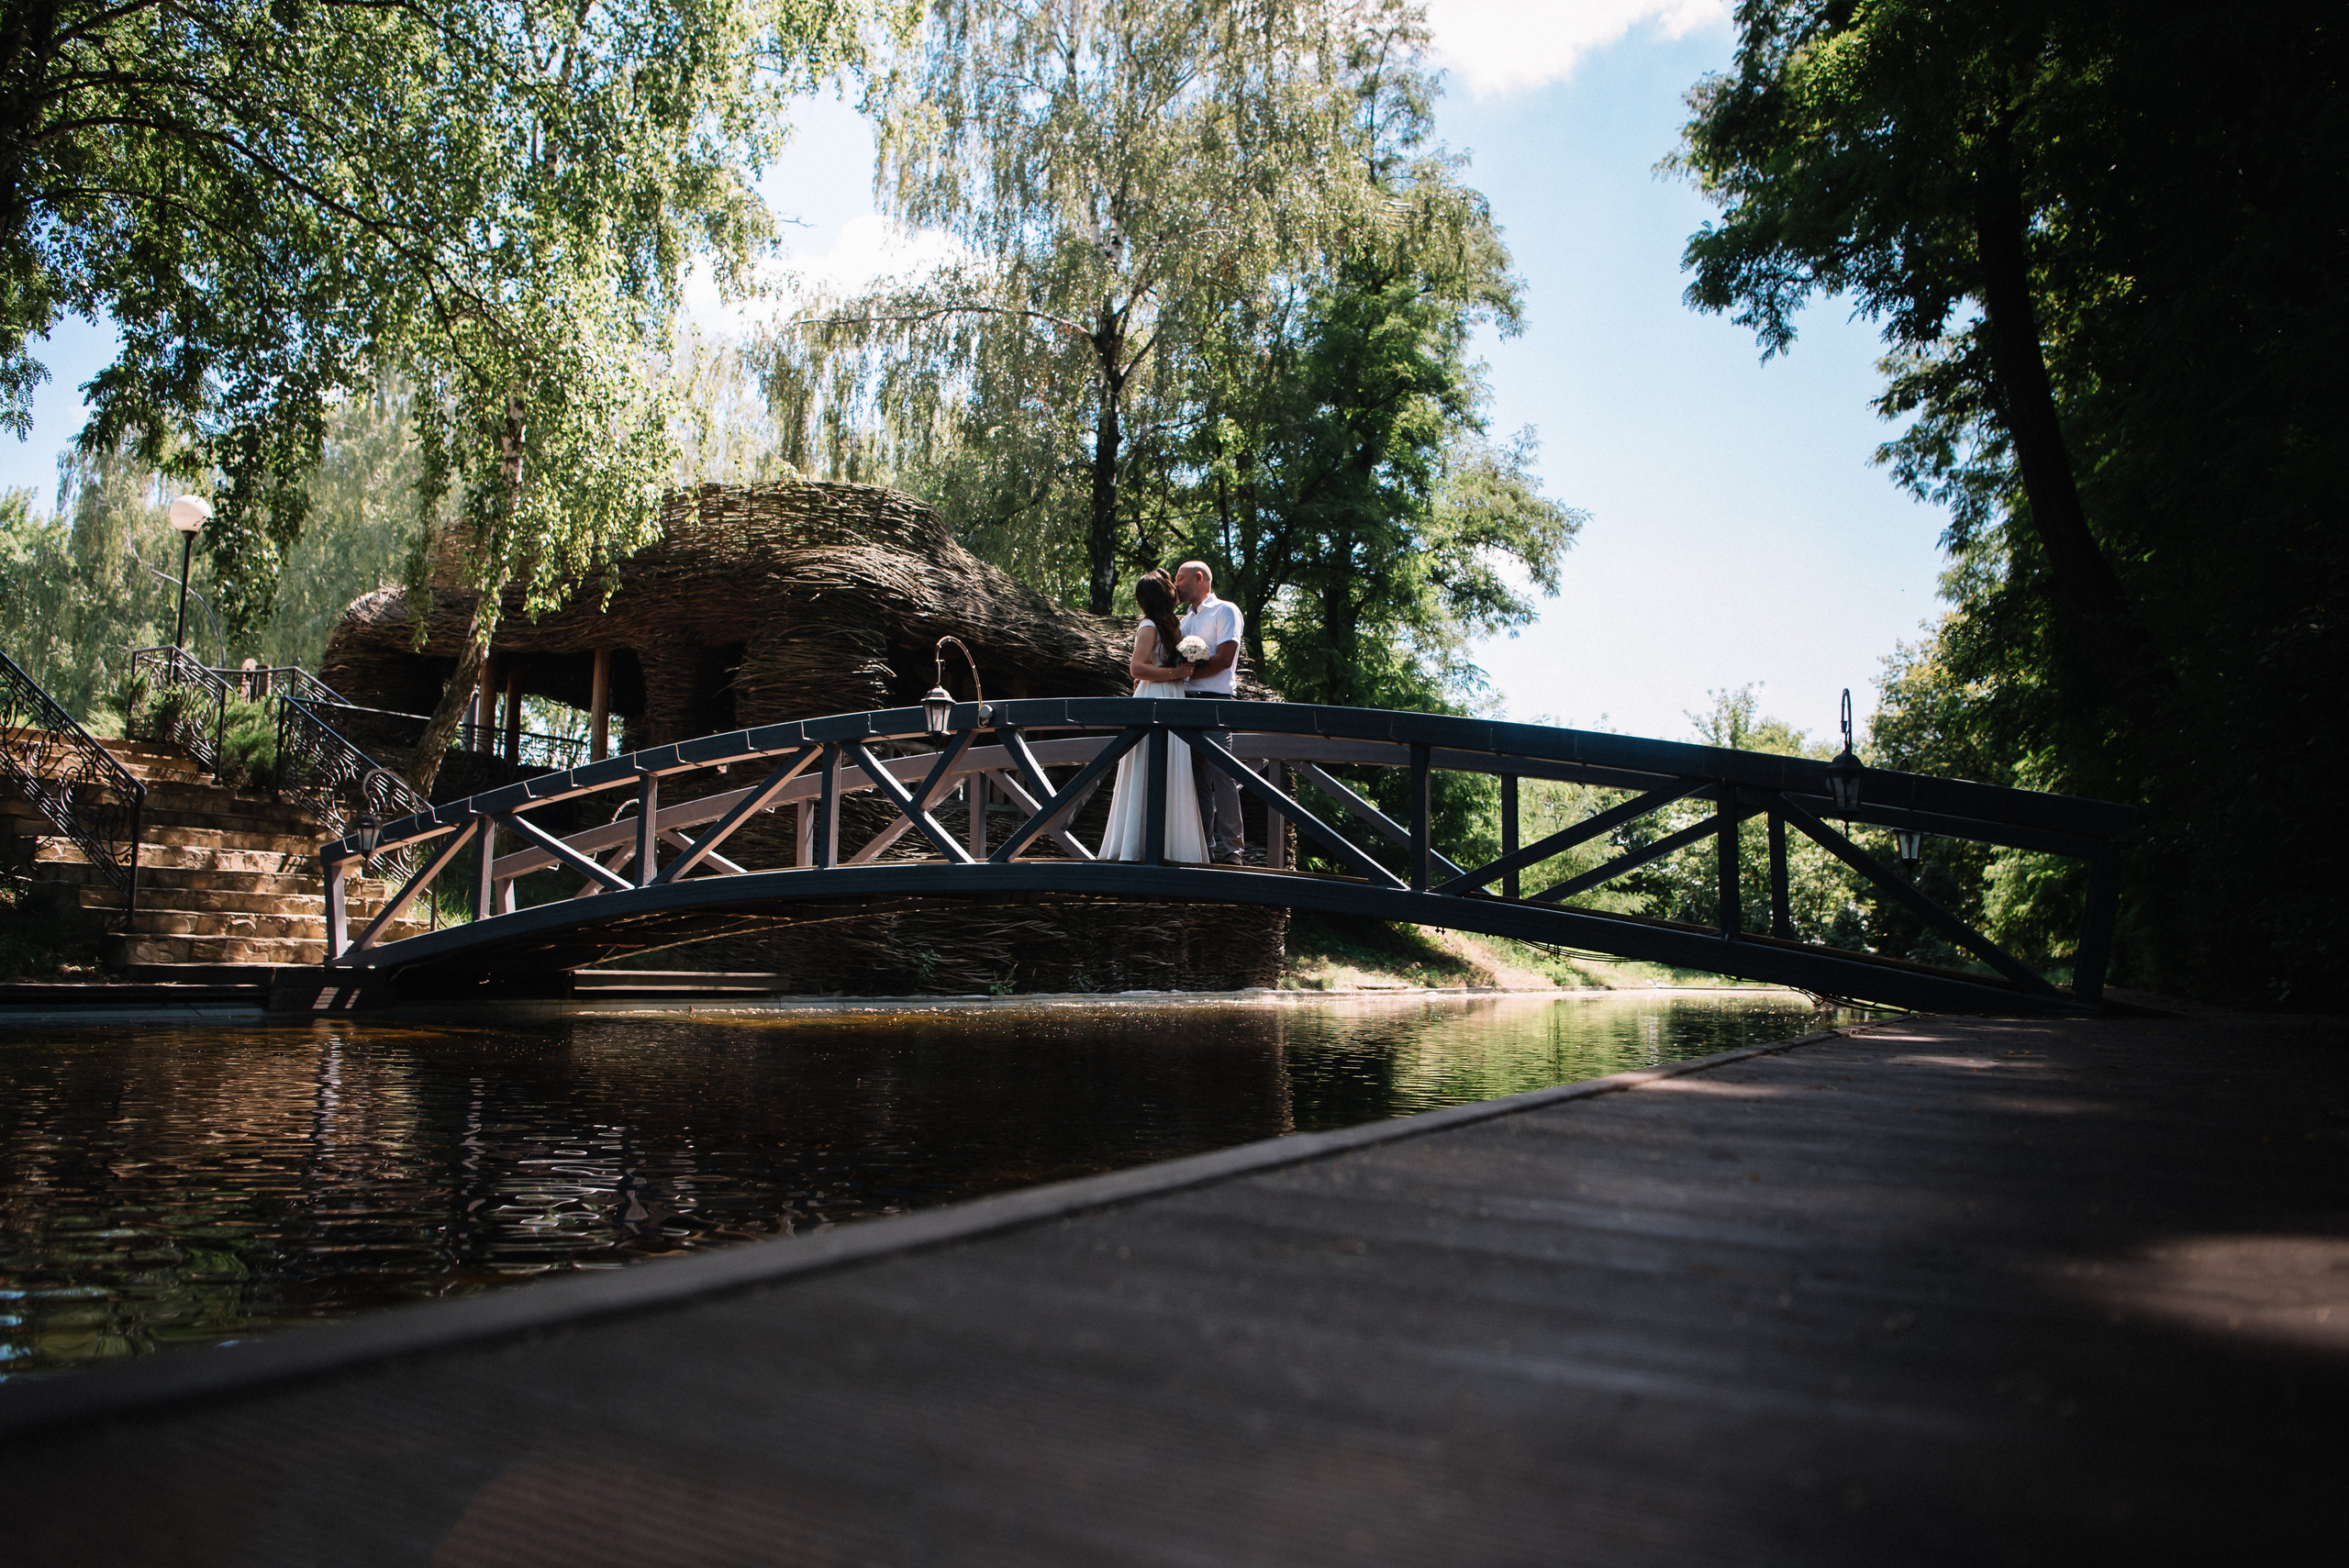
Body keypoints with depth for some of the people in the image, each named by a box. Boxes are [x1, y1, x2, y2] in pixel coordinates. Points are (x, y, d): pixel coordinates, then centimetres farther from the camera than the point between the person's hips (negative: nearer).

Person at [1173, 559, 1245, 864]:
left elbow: (1224, 659, -10)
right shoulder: (1185, 621, 26)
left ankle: (1229, 849, -9)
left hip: (1214, 703, -7)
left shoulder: (1225, 611, 2)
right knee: (1196, 779, 5)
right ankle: (1203, 847, 8)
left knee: (1221, 776, -10)